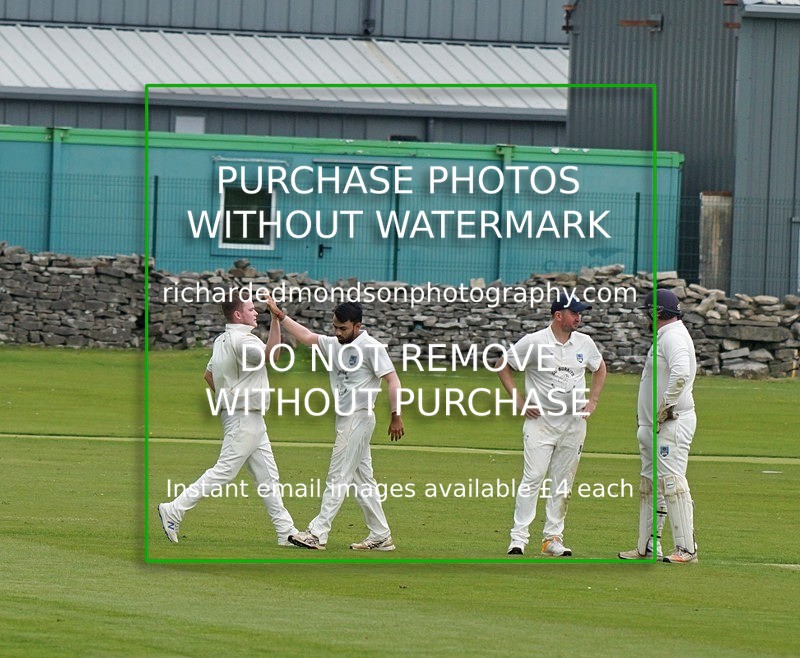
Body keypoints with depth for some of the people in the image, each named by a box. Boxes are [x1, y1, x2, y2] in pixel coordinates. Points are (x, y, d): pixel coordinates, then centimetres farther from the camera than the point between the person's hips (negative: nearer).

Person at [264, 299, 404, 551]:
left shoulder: (371, 347, -12)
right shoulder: (335, 345, 12)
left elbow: (392, 380, -15)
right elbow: (306, 336, 16)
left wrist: (396, 416, -21)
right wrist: (279, 315, 9)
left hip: (359, 418, -9)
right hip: (345, 419, 9)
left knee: (338, 477, -10)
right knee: (362, 480, 9)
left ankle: (317, 534, -12)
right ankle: (380, 537, 12)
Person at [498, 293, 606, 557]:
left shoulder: (584, 343, 5)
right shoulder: (533, 343, -8)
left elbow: (599, 369, 23)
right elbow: (504, 367, 2)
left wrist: (593, 400, 11)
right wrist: (518, 401, -6)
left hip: (574, 423, 4)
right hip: (541, 421, -4)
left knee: (563, 484, 7)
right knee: (532, 479, -11)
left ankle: (553, 538, 13)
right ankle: (519, 538, -10)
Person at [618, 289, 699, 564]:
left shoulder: (673, 336, -13)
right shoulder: (664, 336, 20)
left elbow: (681, 374, -30)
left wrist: (665, 408, -23)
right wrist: (647, 422, 15)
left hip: (672, 424, -11)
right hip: (653, 426, 11)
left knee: (671, 481, -13)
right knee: (649, 484, 14)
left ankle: (687, 548, -14)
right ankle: (646, 547, 19)